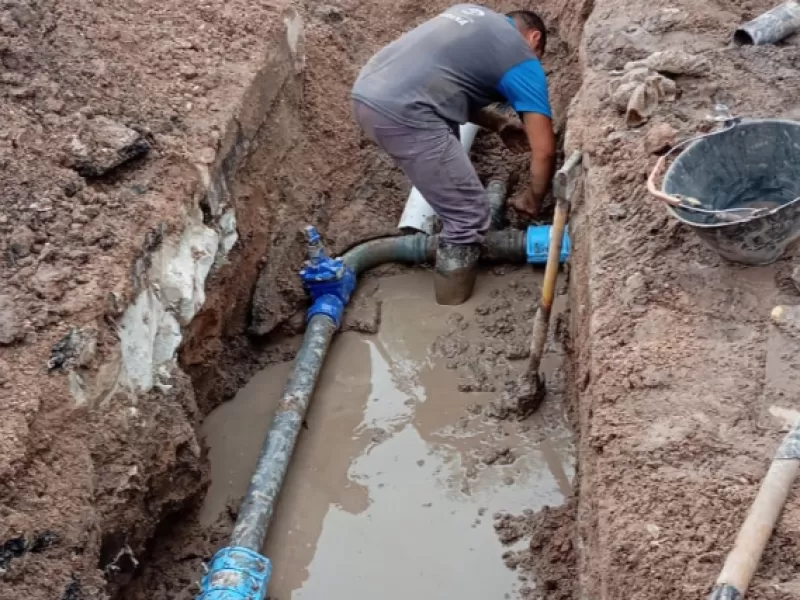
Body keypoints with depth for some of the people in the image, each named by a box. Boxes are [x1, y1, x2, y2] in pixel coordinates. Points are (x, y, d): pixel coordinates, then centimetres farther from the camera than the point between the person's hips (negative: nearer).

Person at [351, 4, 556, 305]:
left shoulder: (471, 13, 28)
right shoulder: (523, 62, 7)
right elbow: (545, 150, 5)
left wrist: (498, 124, 37)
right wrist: (533, 199, 22)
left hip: (366, 92, 9)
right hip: (401, 113, -9)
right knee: (469, 216, 2)